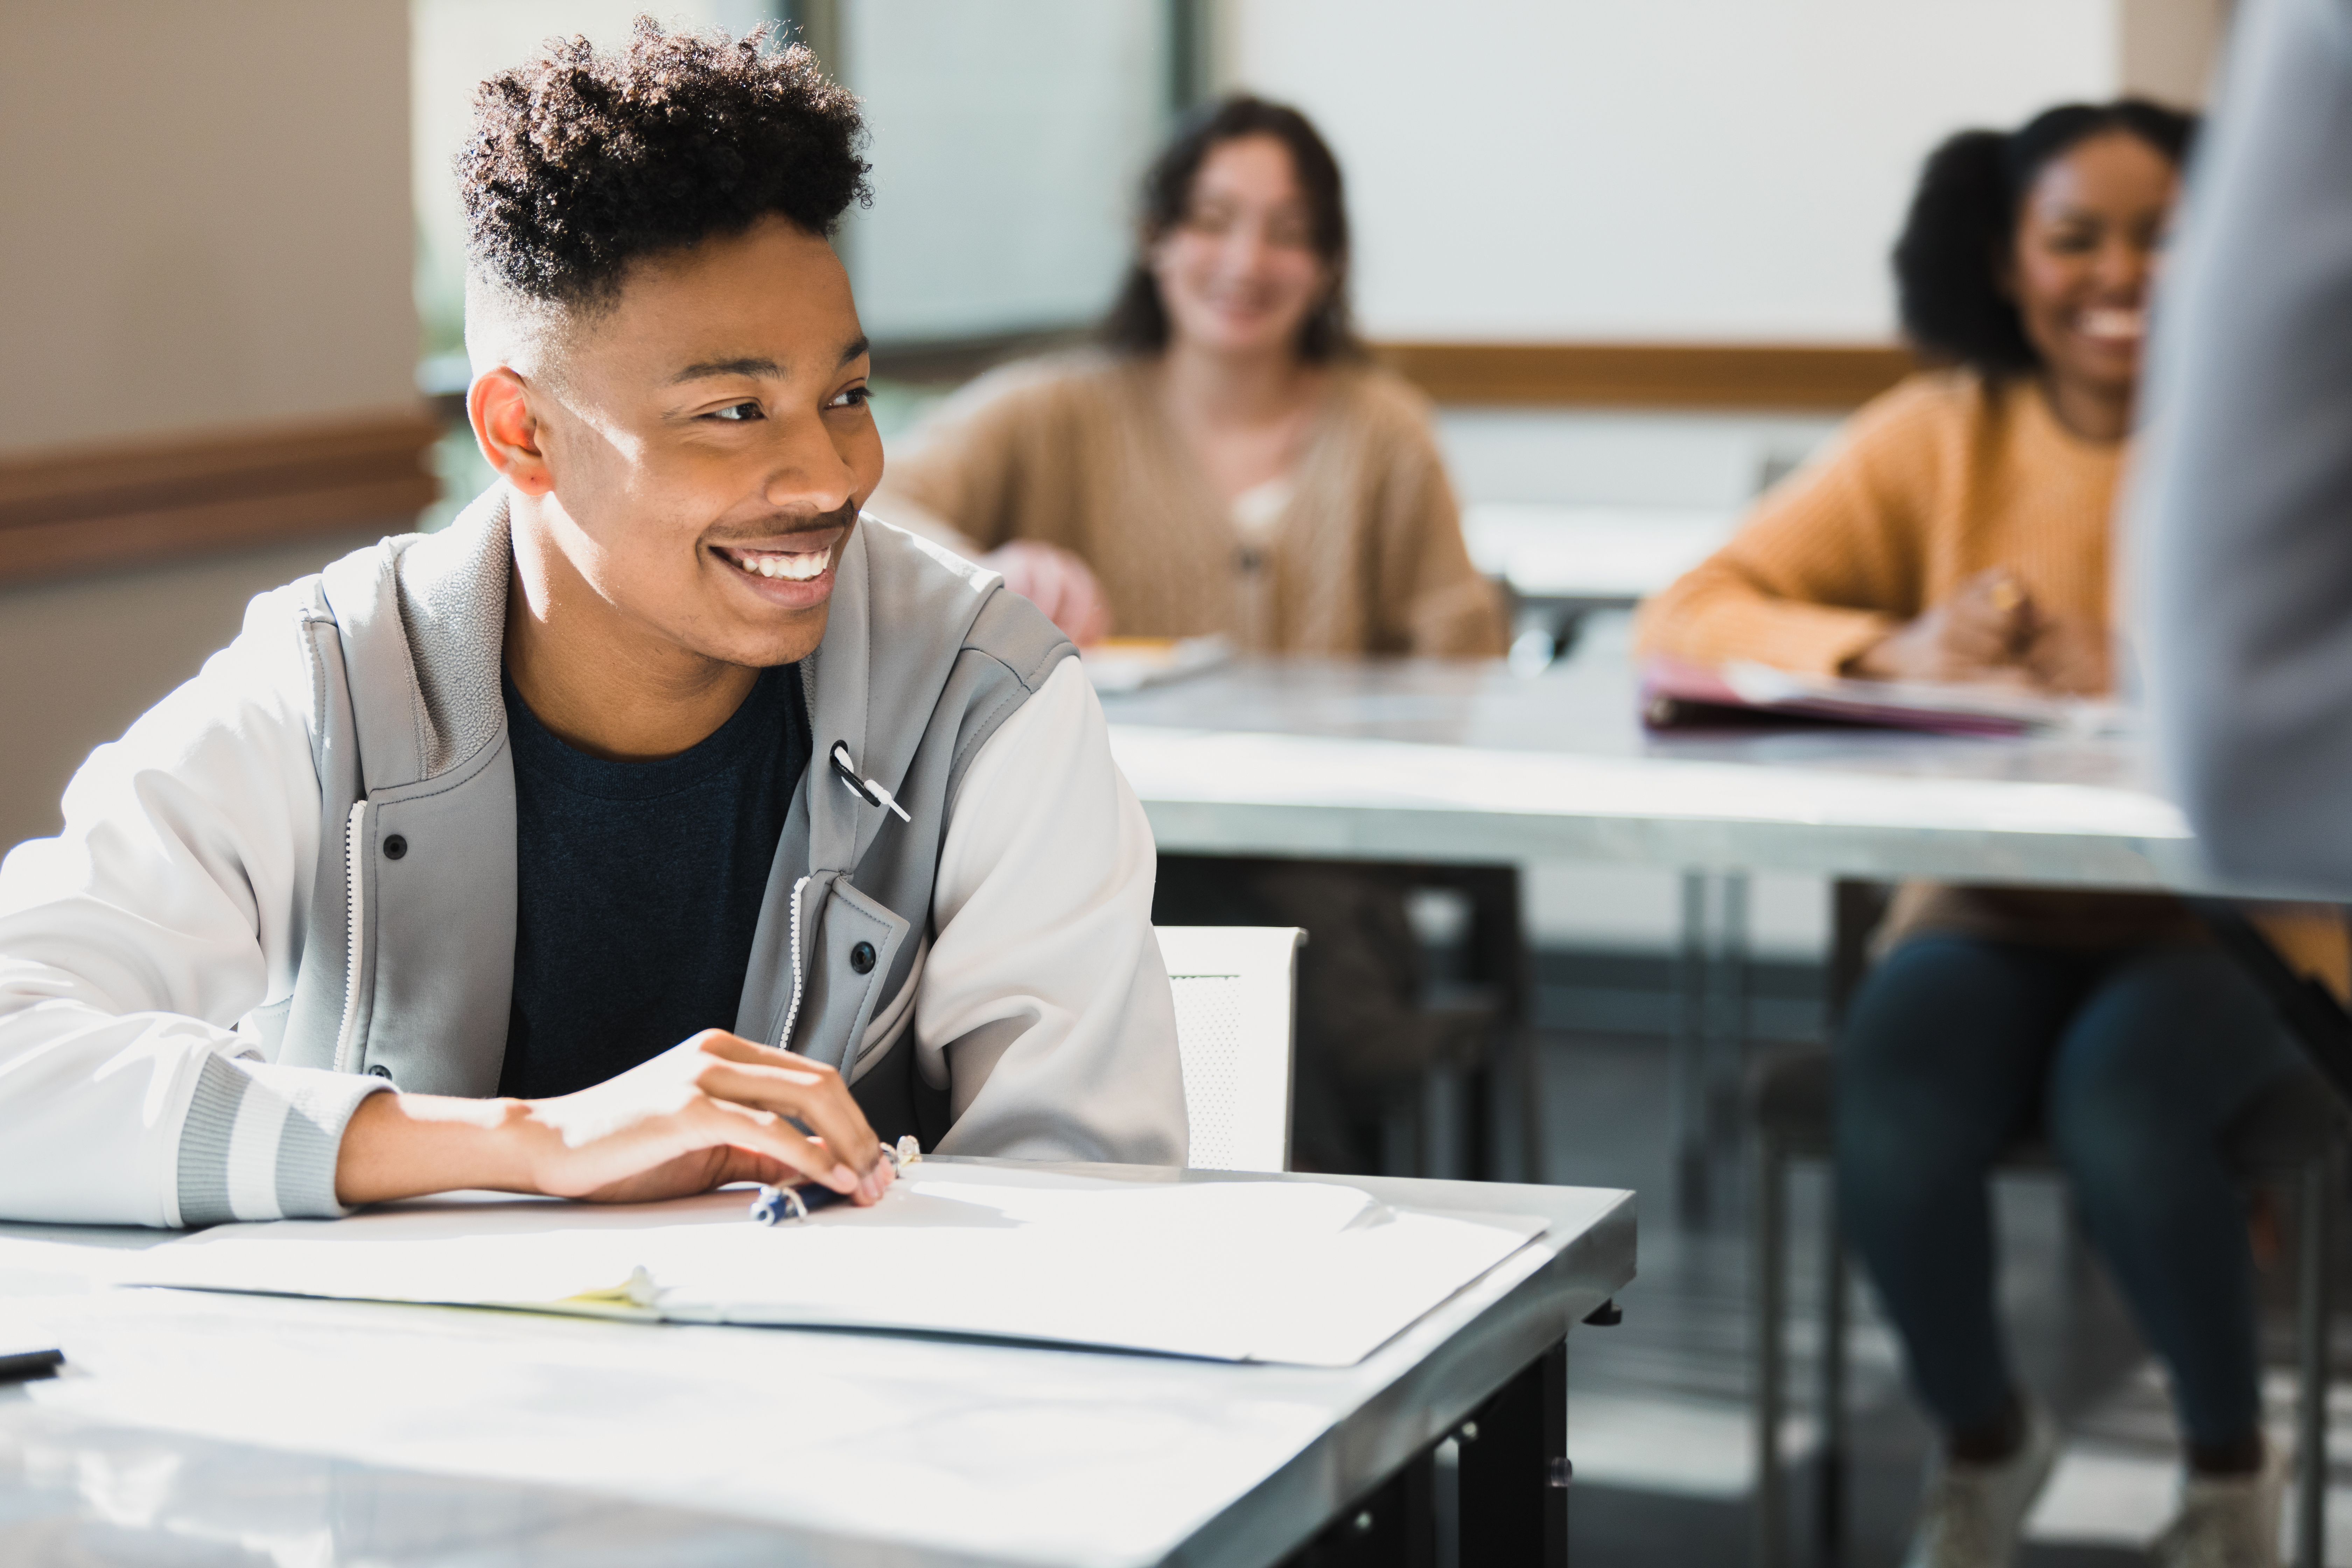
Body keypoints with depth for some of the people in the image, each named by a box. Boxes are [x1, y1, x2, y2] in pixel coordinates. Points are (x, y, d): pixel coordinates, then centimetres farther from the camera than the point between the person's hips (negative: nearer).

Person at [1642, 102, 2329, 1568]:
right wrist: (1893, 652, -23)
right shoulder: (1939, 434, 2)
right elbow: (1688, 617, -5)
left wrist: (2143, 676, -30)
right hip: (1989, 920, 2)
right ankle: (1983, 1438, 5)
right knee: (1896, 1095, -29)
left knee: (2123, 1105, -33)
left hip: (2227, 920, -2)